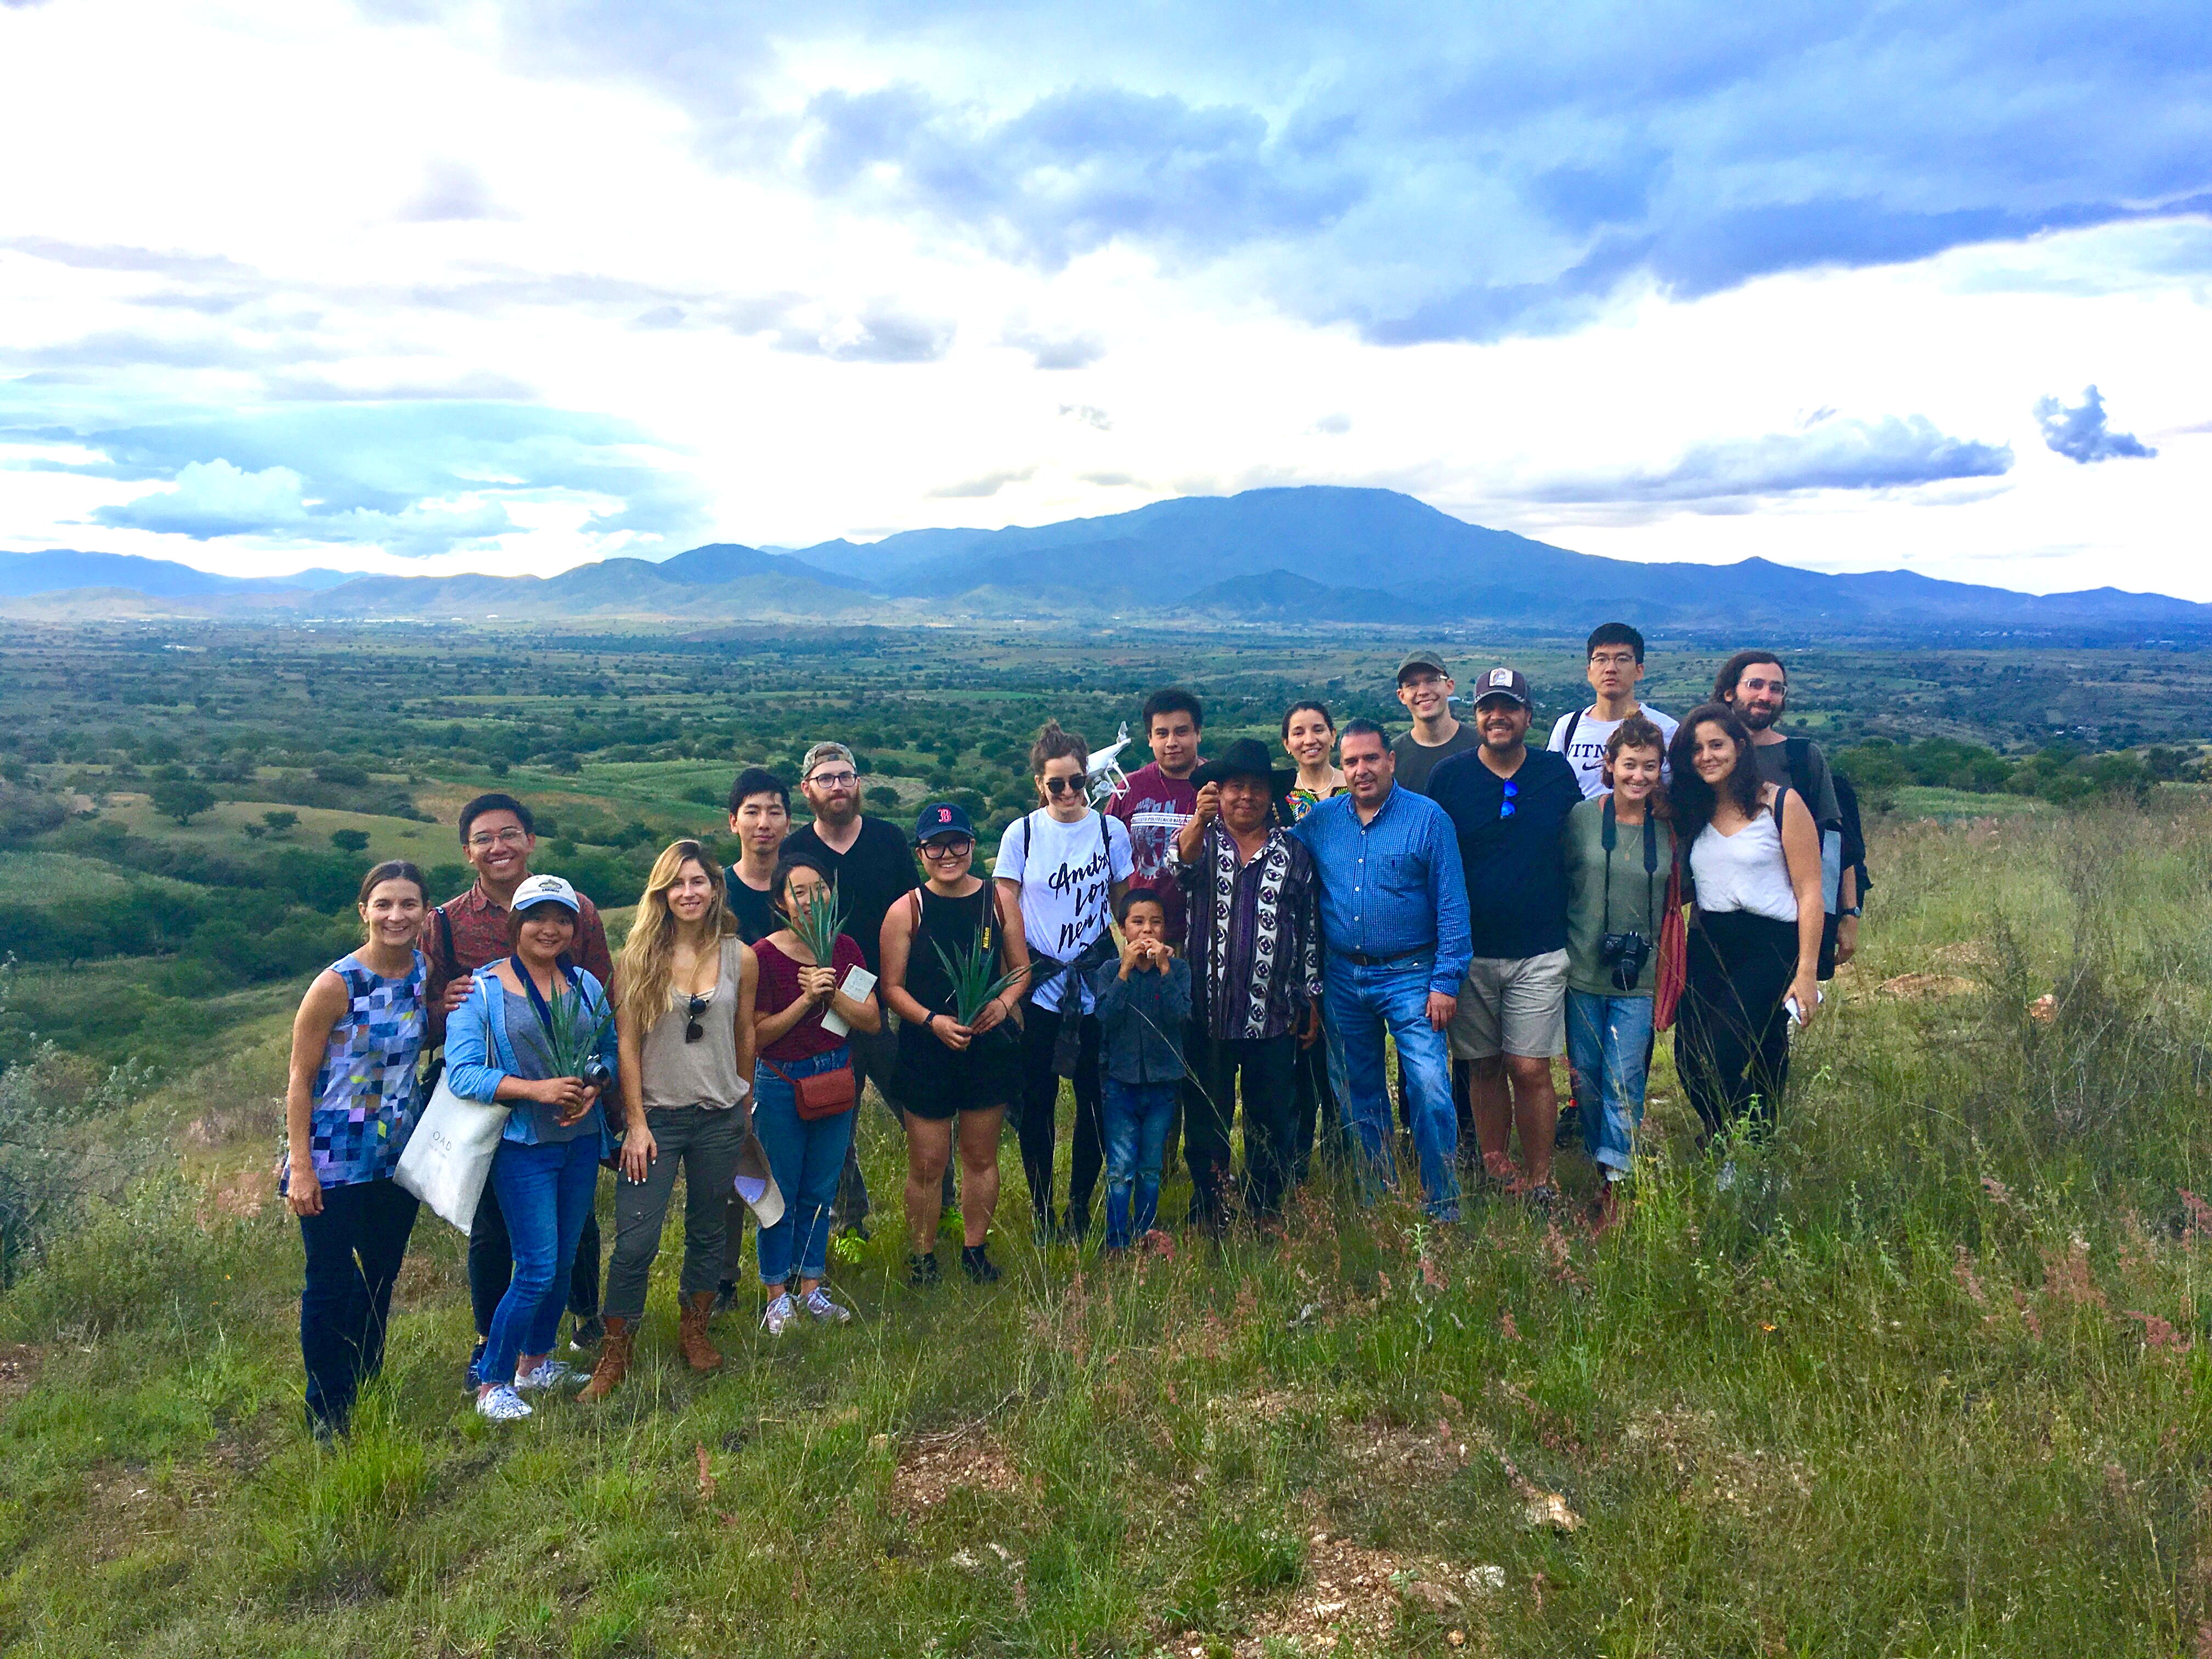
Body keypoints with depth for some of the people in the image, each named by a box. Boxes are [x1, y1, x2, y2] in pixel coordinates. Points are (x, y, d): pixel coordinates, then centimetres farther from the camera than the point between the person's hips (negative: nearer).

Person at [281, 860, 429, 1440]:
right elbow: (300, 1078, -12)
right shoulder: (337, 984, -16)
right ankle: (327, 1409, 19)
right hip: (336, 1159, -5)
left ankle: (365, 1386, 37)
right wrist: (299, 1166, -15)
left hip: (397, 1154, 6)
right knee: (330, 1284, 2)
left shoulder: (427, 973, -1)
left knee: (382, 1275, 18)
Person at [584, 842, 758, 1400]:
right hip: (657, 1114, -2)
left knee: (708, 1233, 14)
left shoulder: (739, 958, 0)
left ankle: (694, 1329, 35)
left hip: (720, 1117, 2)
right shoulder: (640, 955, -5)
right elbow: (627, 1042, -4)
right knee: (635, 1240, -4)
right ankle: (614, 1355, 13)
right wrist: (636, 1122, -7)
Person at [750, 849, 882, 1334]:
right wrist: (805, 1000, -23)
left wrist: (833, 996, -18)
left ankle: (811, 1287, 27)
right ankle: (777, 1294, 20)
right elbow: (755, 1035, -14)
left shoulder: (844, 948, 1)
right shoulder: (764, 956, -13)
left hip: (836, 1075, 4)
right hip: (781, 1082, -4)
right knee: (781, 1194, 6)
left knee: (821, 1191, 13)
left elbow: (872, 1021, -2)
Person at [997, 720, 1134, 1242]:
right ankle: (1042, 1211, 20)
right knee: (1037, 1102, 5)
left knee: (1096, 1100, 4)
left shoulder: (1110, 830, 3)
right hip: (1038, 989, -1)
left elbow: (1124, 904, 10)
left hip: (1097, 985, 1)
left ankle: (1080, 1206, 22)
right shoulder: (1021, 835, 0)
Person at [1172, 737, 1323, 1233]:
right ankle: (1208, 1220, 19)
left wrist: (1312, 1001, 8)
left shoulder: (1294, 854, 9)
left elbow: (1311, 930, 11)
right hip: (1208, 1013, -1)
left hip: (1274, 1017, 1)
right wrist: (1199, 820, -38)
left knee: (1271, 1122, 8)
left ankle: (1266, 1217, 22)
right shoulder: (1202, 840, 7)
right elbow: (1181, 864, -18)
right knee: (1206, 1120, 7)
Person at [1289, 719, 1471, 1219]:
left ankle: (1444, 1209, 3)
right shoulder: (1319, 821, 4)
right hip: (1343, 978, 4)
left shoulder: (1428, 818, -5)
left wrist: (1446, 981, -11)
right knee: (1361, 1095, 13)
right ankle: (1376, 1201, 27)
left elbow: (1452, 905, -7)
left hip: (1409, 976, -4)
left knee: (1431, 1090, -11)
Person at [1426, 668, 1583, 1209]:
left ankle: (1539, 1182, 10)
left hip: (1539, 952, 0)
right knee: (1486, 1066, 10)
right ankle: (1495, 1171, 23)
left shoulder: (1558, 773, 3)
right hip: (1469, 950, 1)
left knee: (1530, 1069, -3)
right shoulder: (1449, 777, 0)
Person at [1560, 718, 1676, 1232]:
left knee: (1625, 1080, -5)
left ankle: (1615, 1187, 3)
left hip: (1640, 977, 0)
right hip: (1582, 970, 0)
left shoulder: (1669, 827, 2)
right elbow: (1556, 885, 5)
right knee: (1586, 1078, 9)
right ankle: (1601, 1169, 27)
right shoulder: (1581, 818, -2)